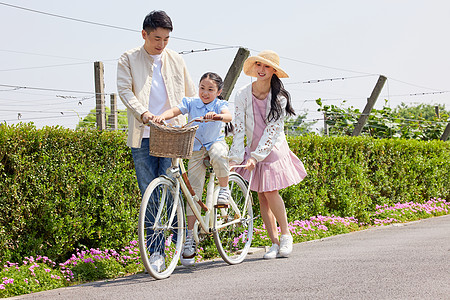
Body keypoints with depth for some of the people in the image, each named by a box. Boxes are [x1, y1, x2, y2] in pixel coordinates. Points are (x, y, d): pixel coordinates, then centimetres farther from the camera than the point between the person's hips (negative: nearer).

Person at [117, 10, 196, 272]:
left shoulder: (176, 60, 14)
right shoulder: (129, 60, 7)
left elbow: (191, 95, 19)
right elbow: (125, 90, -7)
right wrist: (142, 111, -23)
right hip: (143, 136, -1)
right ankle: (156, 253, 3)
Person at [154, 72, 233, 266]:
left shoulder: (219, 105, -4)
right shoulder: (191, 103, 1)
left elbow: (228, 116, -25)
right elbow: (175, 111, -14)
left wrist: (217, 115, -48)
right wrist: (162, 116, -36)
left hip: (215, 143, -2)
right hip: (196, 149, 2)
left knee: (218, 155, -41)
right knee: (193, 190, -5)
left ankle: (224, 188, -13)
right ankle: (190, 237, -1)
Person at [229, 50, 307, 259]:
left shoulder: (279, 97, -10)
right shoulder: (243, 95, -5)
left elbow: (272, 130, -16)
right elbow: (239, 128, -8)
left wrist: (256, 156, -24)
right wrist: (235, 158, -16)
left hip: (274, 149, -3)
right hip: (253, 149, 3)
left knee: (270, 192, -14)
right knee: (261, 196, 1)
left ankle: (285, 235, 3)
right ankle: (274, 242, 8)